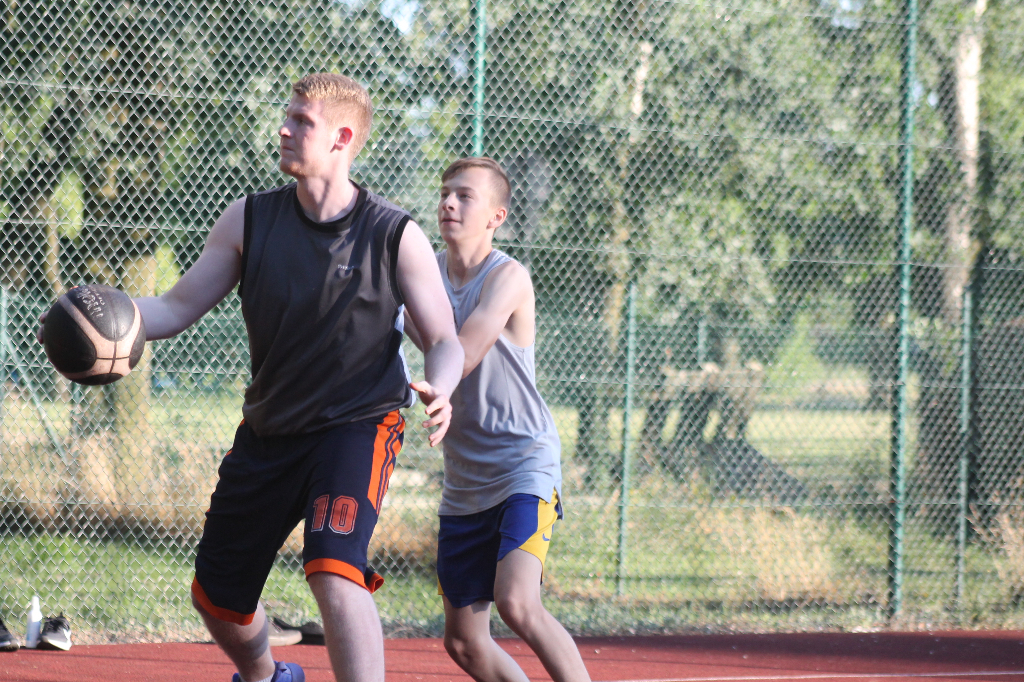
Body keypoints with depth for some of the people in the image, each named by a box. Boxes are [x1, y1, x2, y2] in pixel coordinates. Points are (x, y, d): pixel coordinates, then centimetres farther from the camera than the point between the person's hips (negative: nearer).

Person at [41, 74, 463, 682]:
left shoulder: (397, 237, -11)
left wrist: (439, 391, -30)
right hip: (269, 429, 5)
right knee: (217, 597, 14)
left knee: (335, 574, -30)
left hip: (358, 426, -5)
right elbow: (178, 308, -1)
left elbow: (445, 340, -6)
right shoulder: (250, 220, -1)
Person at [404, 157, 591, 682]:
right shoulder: (430, 271, 7)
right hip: (464, 482, 7)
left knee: (517, 603, -27)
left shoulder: (507, 276, -12)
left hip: (525, 465, -7)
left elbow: (457, 358, -22)